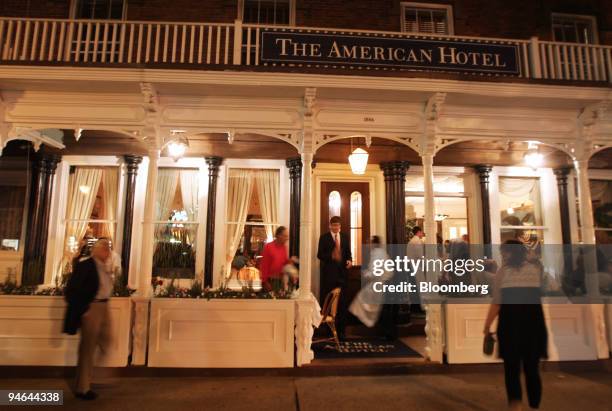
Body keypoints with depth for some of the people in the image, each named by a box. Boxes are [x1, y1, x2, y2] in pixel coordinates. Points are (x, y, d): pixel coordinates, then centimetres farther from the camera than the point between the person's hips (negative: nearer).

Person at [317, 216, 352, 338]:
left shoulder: (345, 237, 12)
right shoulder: (324, 237, 1)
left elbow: (348, 252, 15)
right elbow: (319, 255, -4)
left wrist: (350, 260, -6)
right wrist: (331, 256, -19)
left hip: (342, 272, 3)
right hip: (328, 273, -3)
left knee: (342, 301, 3)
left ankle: (340, 329, 12)